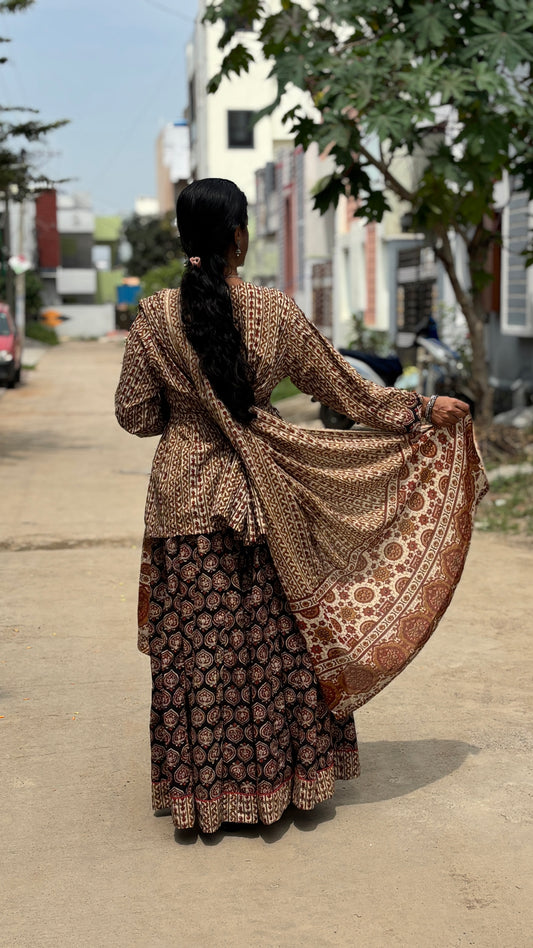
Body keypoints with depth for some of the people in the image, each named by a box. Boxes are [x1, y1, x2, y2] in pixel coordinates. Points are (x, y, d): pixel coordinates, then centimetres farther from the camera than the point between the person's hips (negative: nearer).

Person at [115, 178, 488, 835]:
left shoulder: (155, 316, -8)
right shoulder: (275, 312, -8)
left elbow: (135, 416, -2)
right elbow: (345, 391, 0)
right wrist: (424, 410, 13)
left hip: (184, 497, 0)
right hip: (262, 498, 0)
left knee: (194, 644, 8)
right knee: (272, 636, 12)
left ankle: (202, 789, 16)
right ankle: (277, 778, 23)